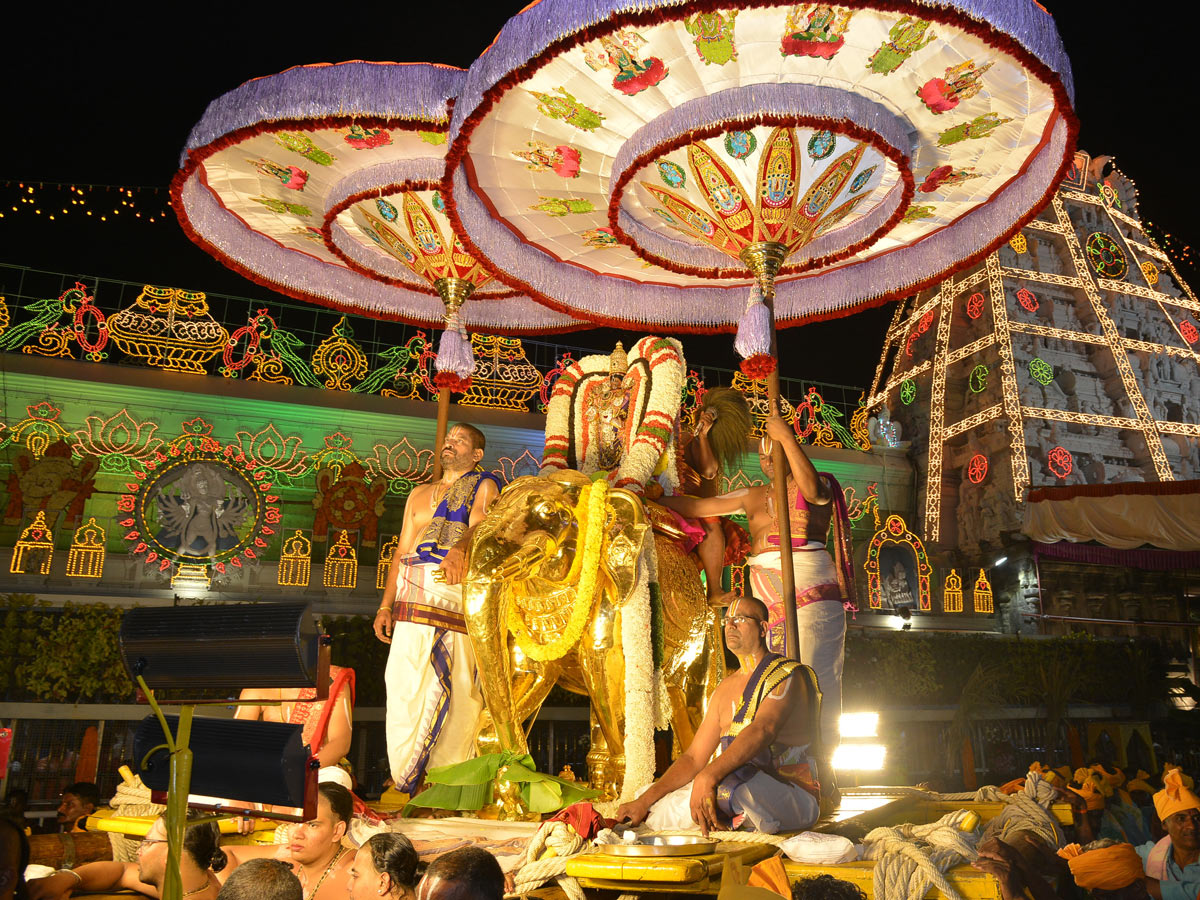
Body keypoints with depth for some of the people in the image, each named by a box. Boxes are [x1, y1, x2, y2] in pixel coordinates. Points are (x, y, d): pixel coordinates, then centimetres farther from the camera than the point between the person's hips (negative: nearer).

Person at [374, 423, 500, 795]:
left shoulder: (484, 486, 12)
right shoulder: (419, 494, 25)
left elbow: (478, 524, -9)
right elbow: (402, 550, 20)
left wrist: (459, 550, -31)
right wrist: (385, 604, 10)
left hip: (458, 595, -4)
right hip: (415, 596, 4)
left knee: (458, 684, -8)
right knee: (406, 683, -3)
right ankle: (408, 779, 3)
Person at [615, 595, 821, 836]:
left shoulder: (787, 675, -7)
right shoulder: (725, 689, 15)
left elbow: (763, 730, -27)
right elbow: (693, 758, 13)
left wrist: (709, 776, -42)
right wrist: (644, 801, 0)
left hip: (795, 798, -7)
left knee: (731, 779, -38)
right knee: (650, 795, -6)